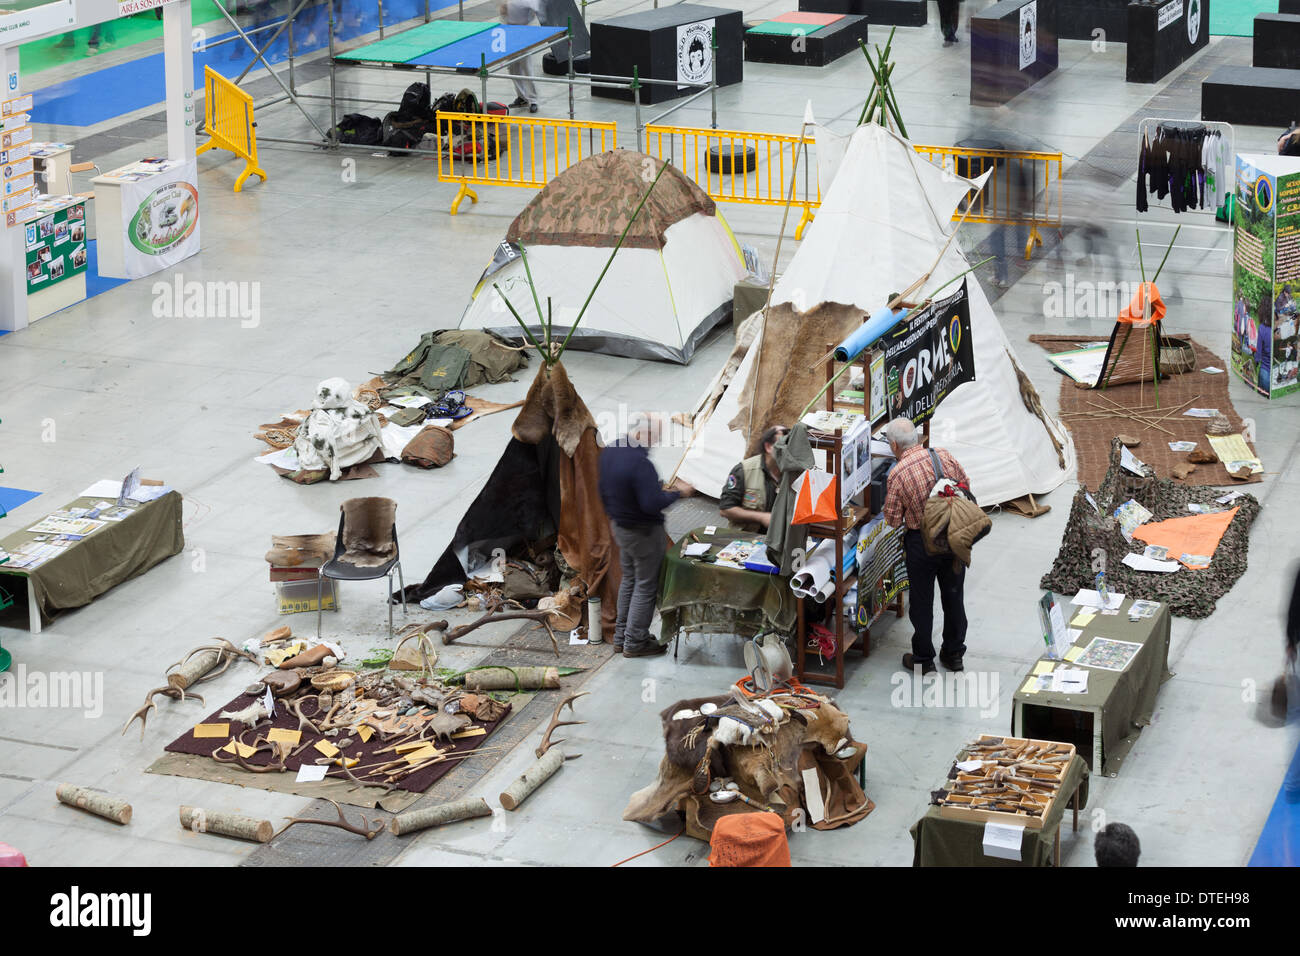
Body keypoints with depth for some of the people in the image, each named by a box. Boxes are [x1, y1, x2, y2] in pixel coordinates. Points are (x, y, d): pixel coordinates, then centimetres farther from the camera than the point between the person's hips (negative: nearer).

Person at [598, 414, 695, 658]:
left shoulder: (609, 452, -1)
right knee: (646, 586, 5)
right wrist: (678, 493, -17)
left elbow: (604, 490, 12)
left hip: (620, 527, 9)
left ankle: (621, 636, 31)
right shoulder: (639, 463, -31)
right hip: (643, 532, -9)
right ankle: (635, 642, 13)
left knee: (629, 579, 22)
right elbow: (652, 504, -31)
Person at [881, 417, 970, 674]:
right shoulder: (944, 456, -7)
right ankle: (954, 654, 31)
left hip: (922, 542, -4)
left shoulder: (898, 473, -18)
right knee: (953, 595, 18)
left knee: (922, 601, 11)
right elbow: (966, 486, 6)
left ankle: (923, 660, 21)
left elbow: (893, 520, -13)